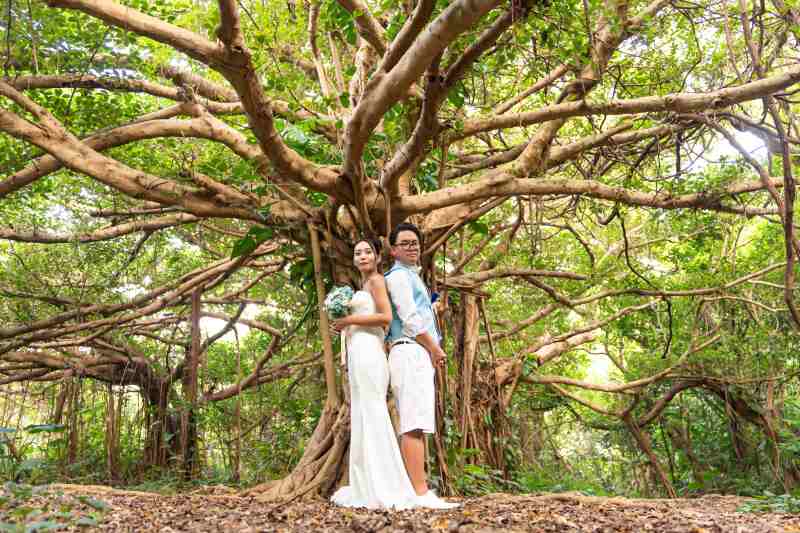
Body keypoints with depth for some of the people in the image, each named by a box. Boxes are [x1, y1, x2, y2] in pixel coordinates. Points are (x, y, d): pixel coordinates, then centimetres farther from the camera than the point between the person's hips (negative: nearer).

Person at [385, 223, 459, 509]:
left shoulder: (412, 276, 27)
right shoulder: (398, 275, -4)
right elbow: (410, 320, -13)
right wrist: (436, 350, -6)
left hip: (420, 355, 10)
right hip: (411, 353, -10)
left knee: (414, 426, 6)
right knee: (415, 424, -16)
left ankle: (414, 490, 7)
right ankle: (422, 493, -20)